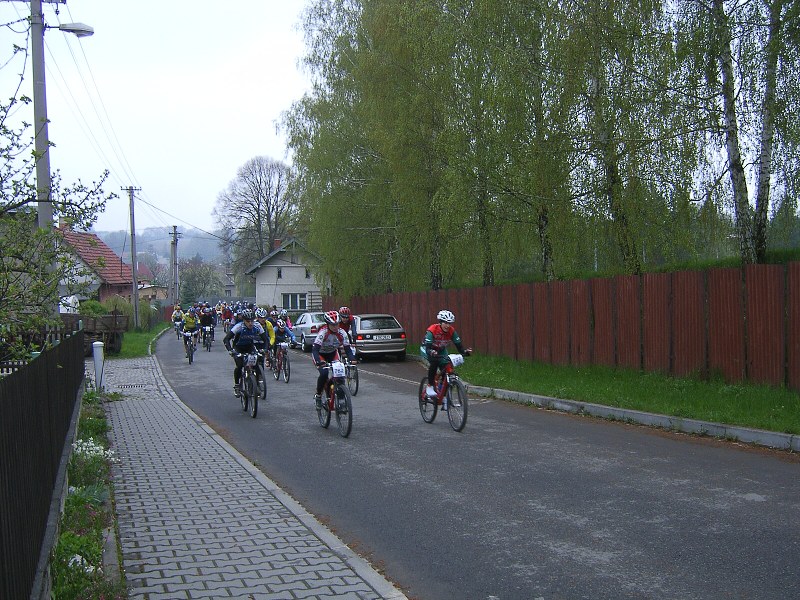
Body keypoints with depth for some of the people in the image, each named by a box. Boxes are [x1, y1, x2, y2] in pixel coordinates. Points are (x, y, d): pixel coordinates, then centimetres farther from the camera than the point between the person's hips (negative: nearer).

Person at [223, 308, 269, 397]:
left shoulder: (257, 326, -22)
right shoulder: (239, 327, -30)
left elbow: (265, 339, -16)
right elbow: (226, 339, -35)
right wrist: (230, 350, -49)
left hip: (250, 347, 3)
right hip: (238, 348, -2)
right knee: (239, 365, -23)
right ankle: (236, 386, -2)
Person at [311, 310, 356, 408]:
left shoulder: (342, 333, -20)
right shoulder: (323, 333, -31)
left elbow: (347, 348, -19)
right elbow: (314, 349, -38)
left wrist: (352, 359, -39)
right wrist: (319, 362, -55)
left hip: (332, 353, 4)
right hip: (320, 354, -4)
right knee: (324, 373, -27)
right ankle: (318, 395, -5)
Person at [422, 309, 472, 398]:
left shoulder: (452, 331, -22)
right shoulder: (432, 330, -34)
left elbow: (458, 344, -24)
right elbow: (427, 348, -40)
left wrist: (465, 351, -44)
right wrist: (432, 352, -62)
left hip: (441, 350, 4)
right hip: (429, 349, -4)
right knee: (434, 362, -33)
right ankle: (429, 387, -18)